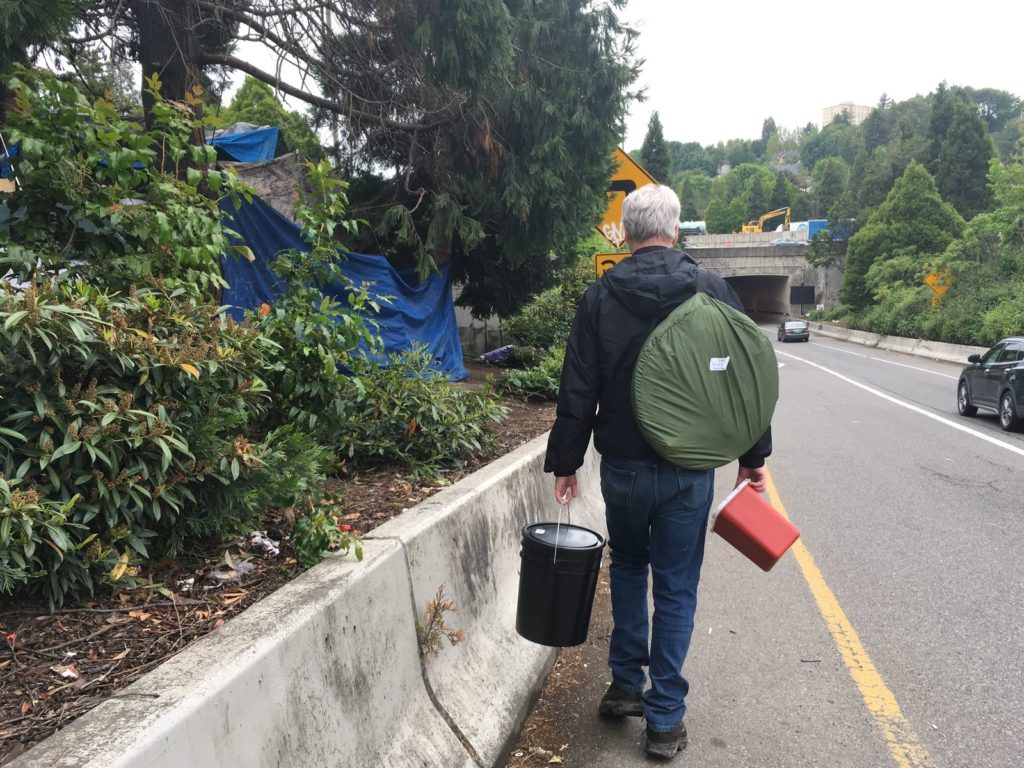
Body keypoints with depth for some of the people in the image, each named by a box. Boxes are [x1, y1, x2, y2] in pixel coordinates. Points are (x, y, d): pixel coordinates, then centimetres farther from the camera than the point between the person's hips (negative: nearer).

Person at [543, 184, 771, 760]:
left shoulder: (600, 298, -5)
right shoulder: (714, 292, -5)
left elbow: (578, 393, -5)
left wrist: (566, 463, 4)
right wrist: (754, 457, 9)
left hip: (622, 468, 1)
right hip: (689, 471, 0)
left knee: (627, 568, 23)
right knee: (676, 587, 11)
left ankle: (626, 686, 31)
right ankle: (665, 718, 19)